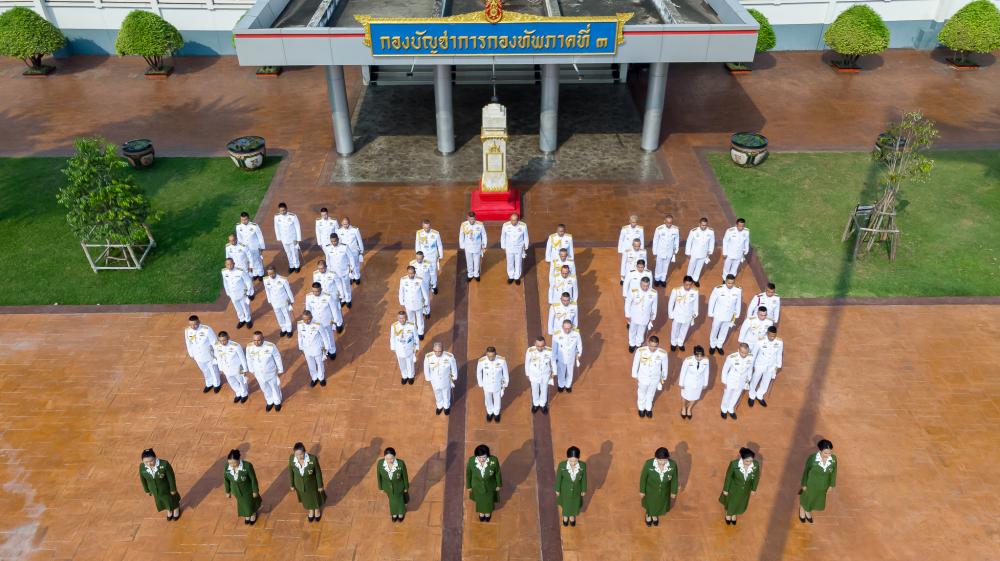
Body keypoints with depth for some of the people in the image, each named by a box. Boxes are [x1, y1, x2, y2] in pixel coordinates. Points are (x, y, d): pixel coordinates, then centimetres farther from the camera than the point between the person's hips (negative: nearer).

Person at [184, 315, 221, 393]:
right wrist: (191, 354, 10)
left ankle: (217, 384, 46)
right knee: (205, 371, 27)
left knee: (213, 370, 20)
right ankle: (209, 384, 52)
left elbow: (214, 342, -18)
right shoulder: (187, 330, -17)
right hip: (198, 357, 4)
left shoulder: (207, 329, -30)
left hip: (209, 355, -4)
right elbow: (188, 343, 0)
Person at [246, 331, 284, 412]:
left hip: (271, 373, -2)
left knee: (274, 388, 23)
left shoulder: (271, 346, -31)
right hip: (258, 374, 2)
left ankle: (277, 402, 51)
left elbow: (277, 358, -15)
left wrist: (280, 370, -3)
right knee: (265, 389, 27)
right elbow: (249, 360, -3)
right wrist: (251, 370, 10)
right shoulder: (249, 347, -23)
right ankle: (270, 402, 55)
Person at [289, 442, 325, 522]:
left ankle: (317, 510, 64)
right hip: (300, 484, 2)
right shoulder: (291, 458, -32)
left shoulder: (313, 459, -39)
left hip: (312, 483, -2)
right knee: (306, 498, 32)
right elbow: (291, 472, -11)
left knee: (315, 496, 29)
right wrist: (292, 485, 4)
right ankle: (311, 510, 65)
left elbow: (318, 472, -21)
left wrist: (320, 486, -6)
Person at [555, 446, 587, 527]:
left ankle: (572, 516, 61)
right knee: (565, 503, 28)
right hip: (565, 490, -1)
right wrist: (557, 490, -1)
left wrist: (584, 490, 2)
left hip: (577, 490, 1)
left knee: (575, 503, 28)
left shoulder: (583, 465, -30)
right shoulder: (562, 465, -33)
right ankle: (565, 516, 61)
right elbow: (558, 478, -15)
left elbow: (584, 478, -11)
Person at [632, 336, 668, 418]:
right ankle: (641, 408, 57)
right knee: (642, 393, 26)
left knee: (651, 394, 29)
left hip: (655, 378, 1)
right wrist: (635, 375, 0)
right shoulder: (641, 351, -32)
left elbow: (664, 366, -9)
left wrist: (664, 377, 6)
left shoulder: (663, 353, -29)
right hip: (643, 377, -1)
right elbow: (635, 363, -13)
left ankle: (648, 408, 58)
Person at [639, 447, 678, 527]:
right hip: (651, 490, -2)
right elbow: (643, 477, -17)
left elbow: (674, 479, -12)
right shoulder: (648, 464, -35)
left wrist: (674, 492, 2)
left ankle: (655, 515, 63)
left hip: (664, 491, 2)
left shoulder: (673, 465, -31)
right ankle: (648, 515, 61)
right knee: (650, 503, 27)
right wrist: (642, 491, -5)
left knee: (660, 503, 30)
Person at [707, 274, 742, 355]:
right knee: (715, 331, 17)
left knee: (724, 332, 21)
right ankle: (712, 346, 42)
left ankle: (719, 346, 44)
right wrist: (710, 314, -4)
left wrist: (736, 315, 6)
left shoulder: (738, 290, -17)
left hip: (729, 316, 2)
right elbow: (711, 301, -11)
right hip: (718, 315, -2)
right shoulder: (718, 289, -24)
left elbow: (738, 303, -1)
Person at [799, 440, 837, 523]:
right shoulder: (812, 458, -33)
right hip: (811, 484, -3)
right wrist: (804, 485, -5)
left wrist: (831, 485, 6)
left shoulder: (833, 458, -24)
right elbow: (806, 471, -16)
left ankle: (807, 511, 61)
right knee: (807, 498, 25)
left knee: (818, 499, 29)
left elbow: (833, 472, -6)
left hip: (823, 485, 3)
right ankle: (802, 509, 59)